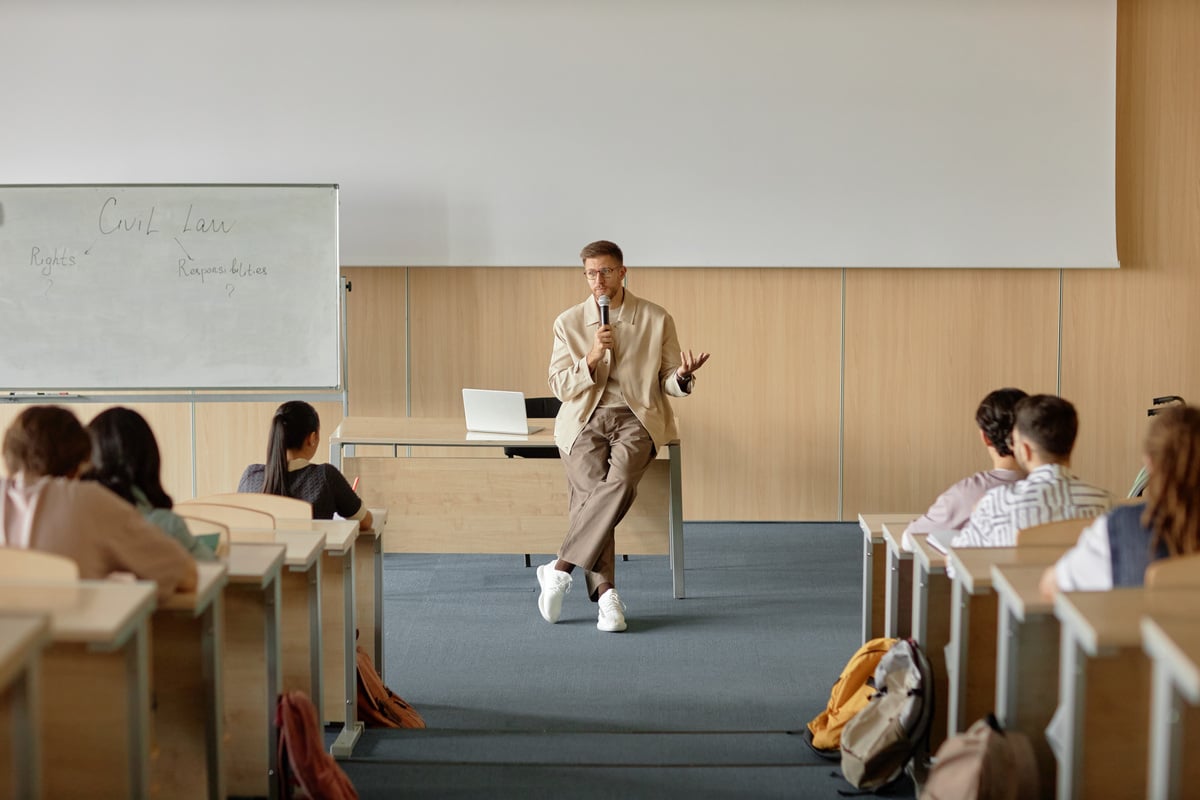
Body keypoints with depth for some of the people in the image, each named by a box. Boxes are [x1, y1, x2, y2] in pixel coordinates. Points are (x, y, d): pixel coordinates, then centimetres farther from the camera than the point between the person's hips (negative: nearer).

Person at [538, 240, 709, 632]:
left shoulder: (657, 320, 6)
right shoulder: (568, 322, 8)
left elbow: (669, 383, 9)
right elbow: (560, 388, 5)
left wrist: (683, 376, -15)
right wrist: (591, 359, -12)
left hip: (637, 417, -1)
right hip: (584, 419, 1)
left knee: (621, 481, -32)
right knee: (589, 491, -27)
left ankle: (560, 569, -27)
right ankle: (605, 593, -25)